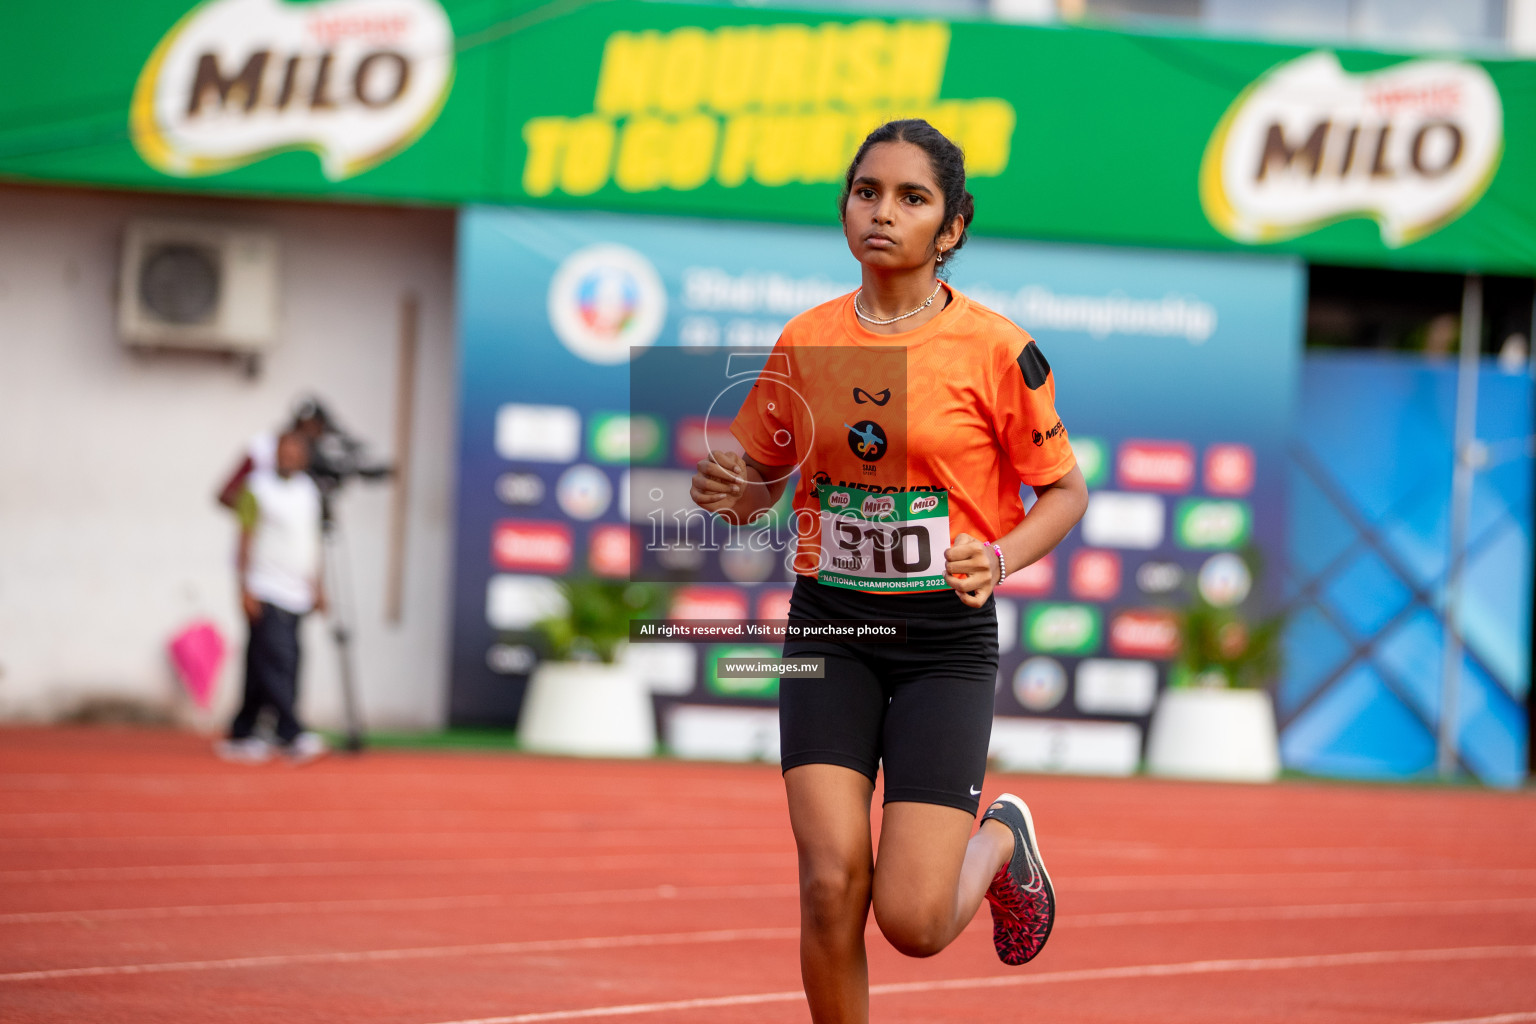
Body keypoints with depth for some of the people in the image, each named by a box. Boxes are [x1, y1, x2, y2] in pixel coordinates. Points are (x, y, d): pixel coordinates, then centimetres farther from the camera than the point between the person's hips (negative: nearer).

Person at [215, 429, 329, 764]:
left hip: (296, 595, 6)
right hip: (265, 592, -6)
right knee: (276, 663, -13)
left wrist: (317, 586, 18)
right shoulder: (257, 487, -3)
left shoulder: (309, 491, 14)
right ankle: (291, 735, -17)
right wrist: (246, 588, -10)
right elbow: (246, 538, -4)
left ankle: (240, 736, 12)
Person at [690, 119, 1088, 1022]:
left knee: (914, 922, -9)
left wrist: (999, 559, -17)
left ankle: (1003, 841, 26)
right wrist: (729, 494, -7)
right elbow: (763, 478, 16)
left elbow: (1065, 491, 2)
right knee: (832, 883, -13)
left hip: (946, 636, -2)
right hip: (829, 625, 3)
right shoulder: (806, 342, 3)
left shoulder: (995, 349, -7)